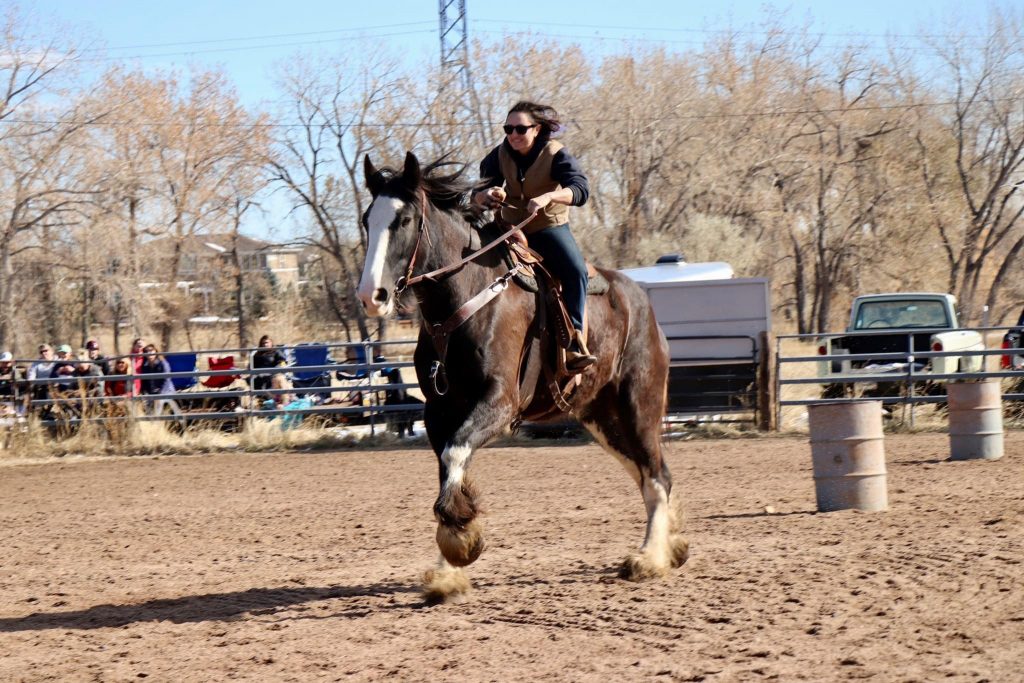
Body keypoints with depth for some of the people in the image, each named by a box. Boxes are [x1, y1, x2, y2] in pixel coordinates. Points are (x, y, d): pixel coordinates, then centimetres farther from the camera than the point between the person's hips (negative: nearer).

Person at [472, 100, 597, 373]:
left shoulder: (556, 154, -14)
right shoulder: (500, 155, -3)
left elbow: (580, 189, -28)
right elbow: (477, 195, -2)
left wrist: (548, 197, -47)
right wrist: (487, 195, -28)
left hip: (550, 227, -4)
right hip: (511, 228, 4)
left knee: (576, 271, -28)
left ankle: (574, 344, -26)